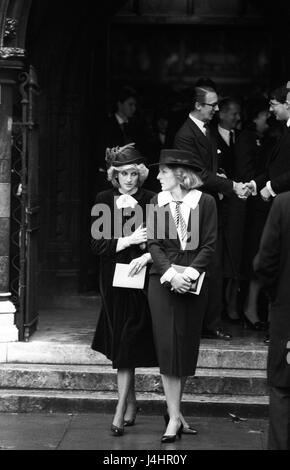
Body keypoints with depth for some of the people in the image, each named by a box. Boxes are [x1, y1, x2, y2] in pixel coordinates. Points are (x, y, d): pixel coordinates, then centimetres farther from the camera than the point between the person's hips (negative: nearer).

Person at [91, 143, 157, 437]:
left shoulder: (150, 200, -3)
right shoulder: (104, 201, 3)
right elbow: (97, 243, -2)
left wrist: (147, 256, -22)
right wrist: (129, 241, -14)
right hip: (113, 280, 3)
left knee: (128, 344, -6)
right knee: (121, 344, 9)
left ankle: (121, 412, -5)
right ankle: (131, 404, 21)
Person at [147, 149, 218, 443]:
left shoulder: (205, 203, -1)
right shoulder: (157, 203, 5)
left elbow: (209, 245, -2)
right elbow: (154, 243, 0)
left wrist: (191, 271, -15)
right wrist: (170, 272, -14)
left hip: (194, 283, 0)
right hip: (163, 281, 0)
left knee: (187, 346, 6)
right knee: (167, 346, -4)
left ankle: (173, 410, 21)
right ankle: (175, 417, -1)